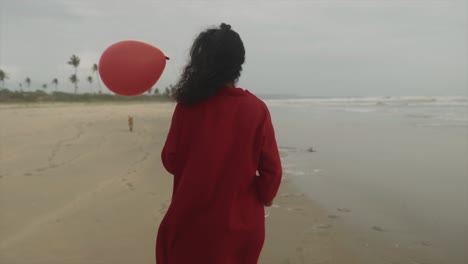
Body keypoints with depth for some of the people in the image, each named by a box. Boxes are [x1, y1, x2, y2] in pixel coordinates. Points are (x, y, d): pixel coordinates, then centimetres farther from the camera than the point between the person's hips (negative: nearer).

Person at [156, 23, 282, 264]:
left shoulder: (188, 105, -11)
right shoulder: (256, 109, -10)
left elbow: (171, 162, -5)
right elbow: (272, 171, -9)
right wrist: (263, 199, 10)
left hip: (193, 221, 0)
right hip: (241, 222, 1)